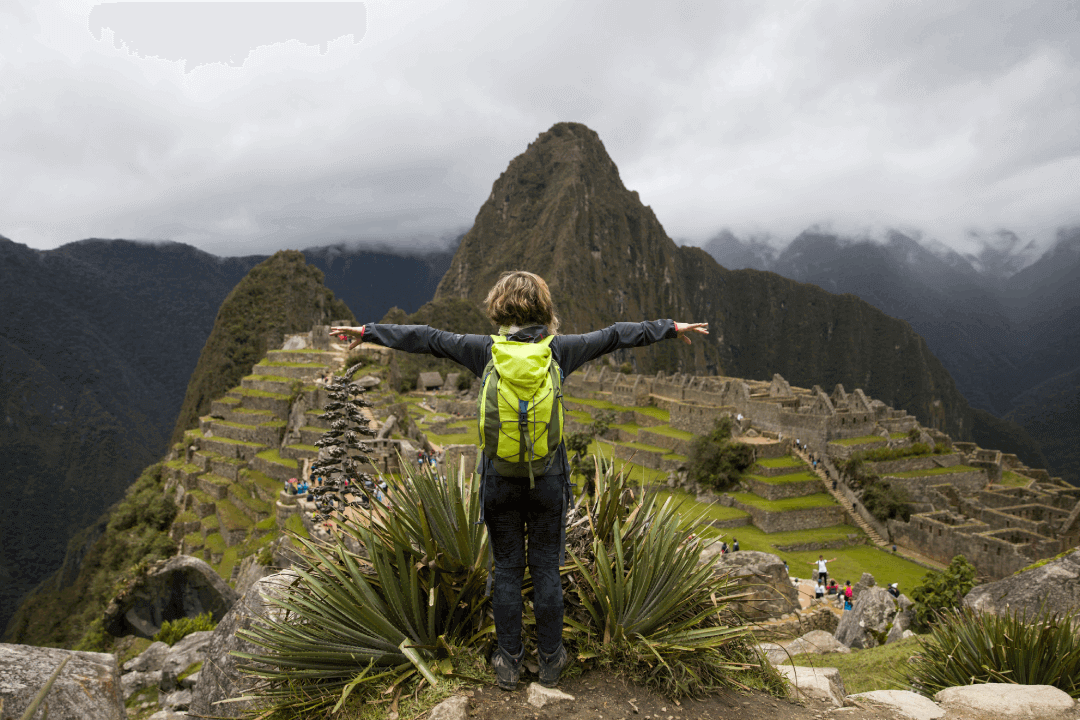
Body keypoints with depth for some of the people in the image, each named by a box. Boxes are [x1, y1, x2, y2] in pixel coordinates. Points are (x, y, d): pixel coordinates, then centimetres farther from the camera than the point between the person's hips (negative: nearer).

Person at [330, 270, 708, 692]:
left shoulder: (485, 350, -6)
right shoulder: (559, 349, -6)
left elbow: (428, 339, 3)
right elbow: (614, 336, 4)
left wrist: (368, 332, 14)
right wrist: (671, 328, 16)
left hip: (499, 479, 0)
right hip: (548, 479, 0)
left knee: (506, 571, 12)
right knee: (546, 570, 12)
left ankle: (508, 662, 23)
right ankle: (550, 661, 24)